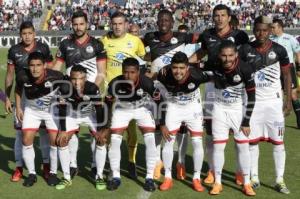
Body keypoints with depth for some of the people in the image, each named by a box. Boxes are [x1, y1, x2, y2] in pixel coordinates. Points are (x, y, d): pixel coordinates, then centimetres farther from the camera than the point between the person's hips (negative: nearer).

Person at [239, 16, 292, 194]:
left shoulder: (279, 50, -4)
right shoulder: (245, 50, -3)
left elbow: (287, 75, 3)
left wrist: (289, 101, -1)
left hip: (274, 101, -1)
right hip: (253, 100, 1)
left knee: (278, 141, 2)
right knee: (252, 140, 5)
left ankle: (280, 180, 10)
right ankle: (254, 177, 17)